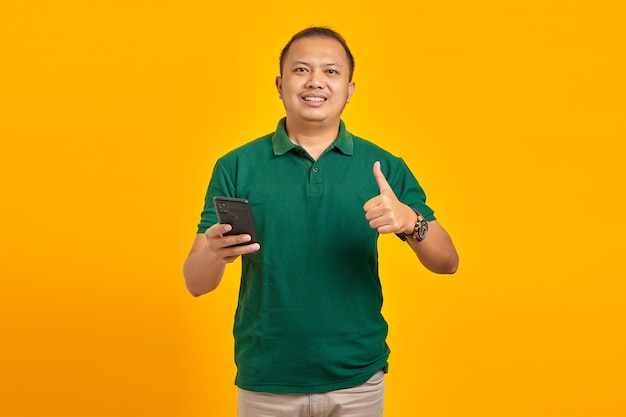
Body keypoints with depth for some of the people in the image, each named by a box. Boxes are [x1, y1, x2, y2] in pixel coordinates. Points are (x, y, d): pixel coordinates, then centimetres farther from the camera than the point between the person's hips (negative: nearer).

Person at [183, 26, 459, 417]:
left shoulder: (383, 167, -1)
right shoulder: (237, 166, -3)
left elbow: (447, 262, -2)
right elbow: (195, 283, -5)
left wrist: (410, 221, -23)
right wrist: (215, 253, -28)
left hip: (358, 381, 1)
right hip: (265, 383, 0)